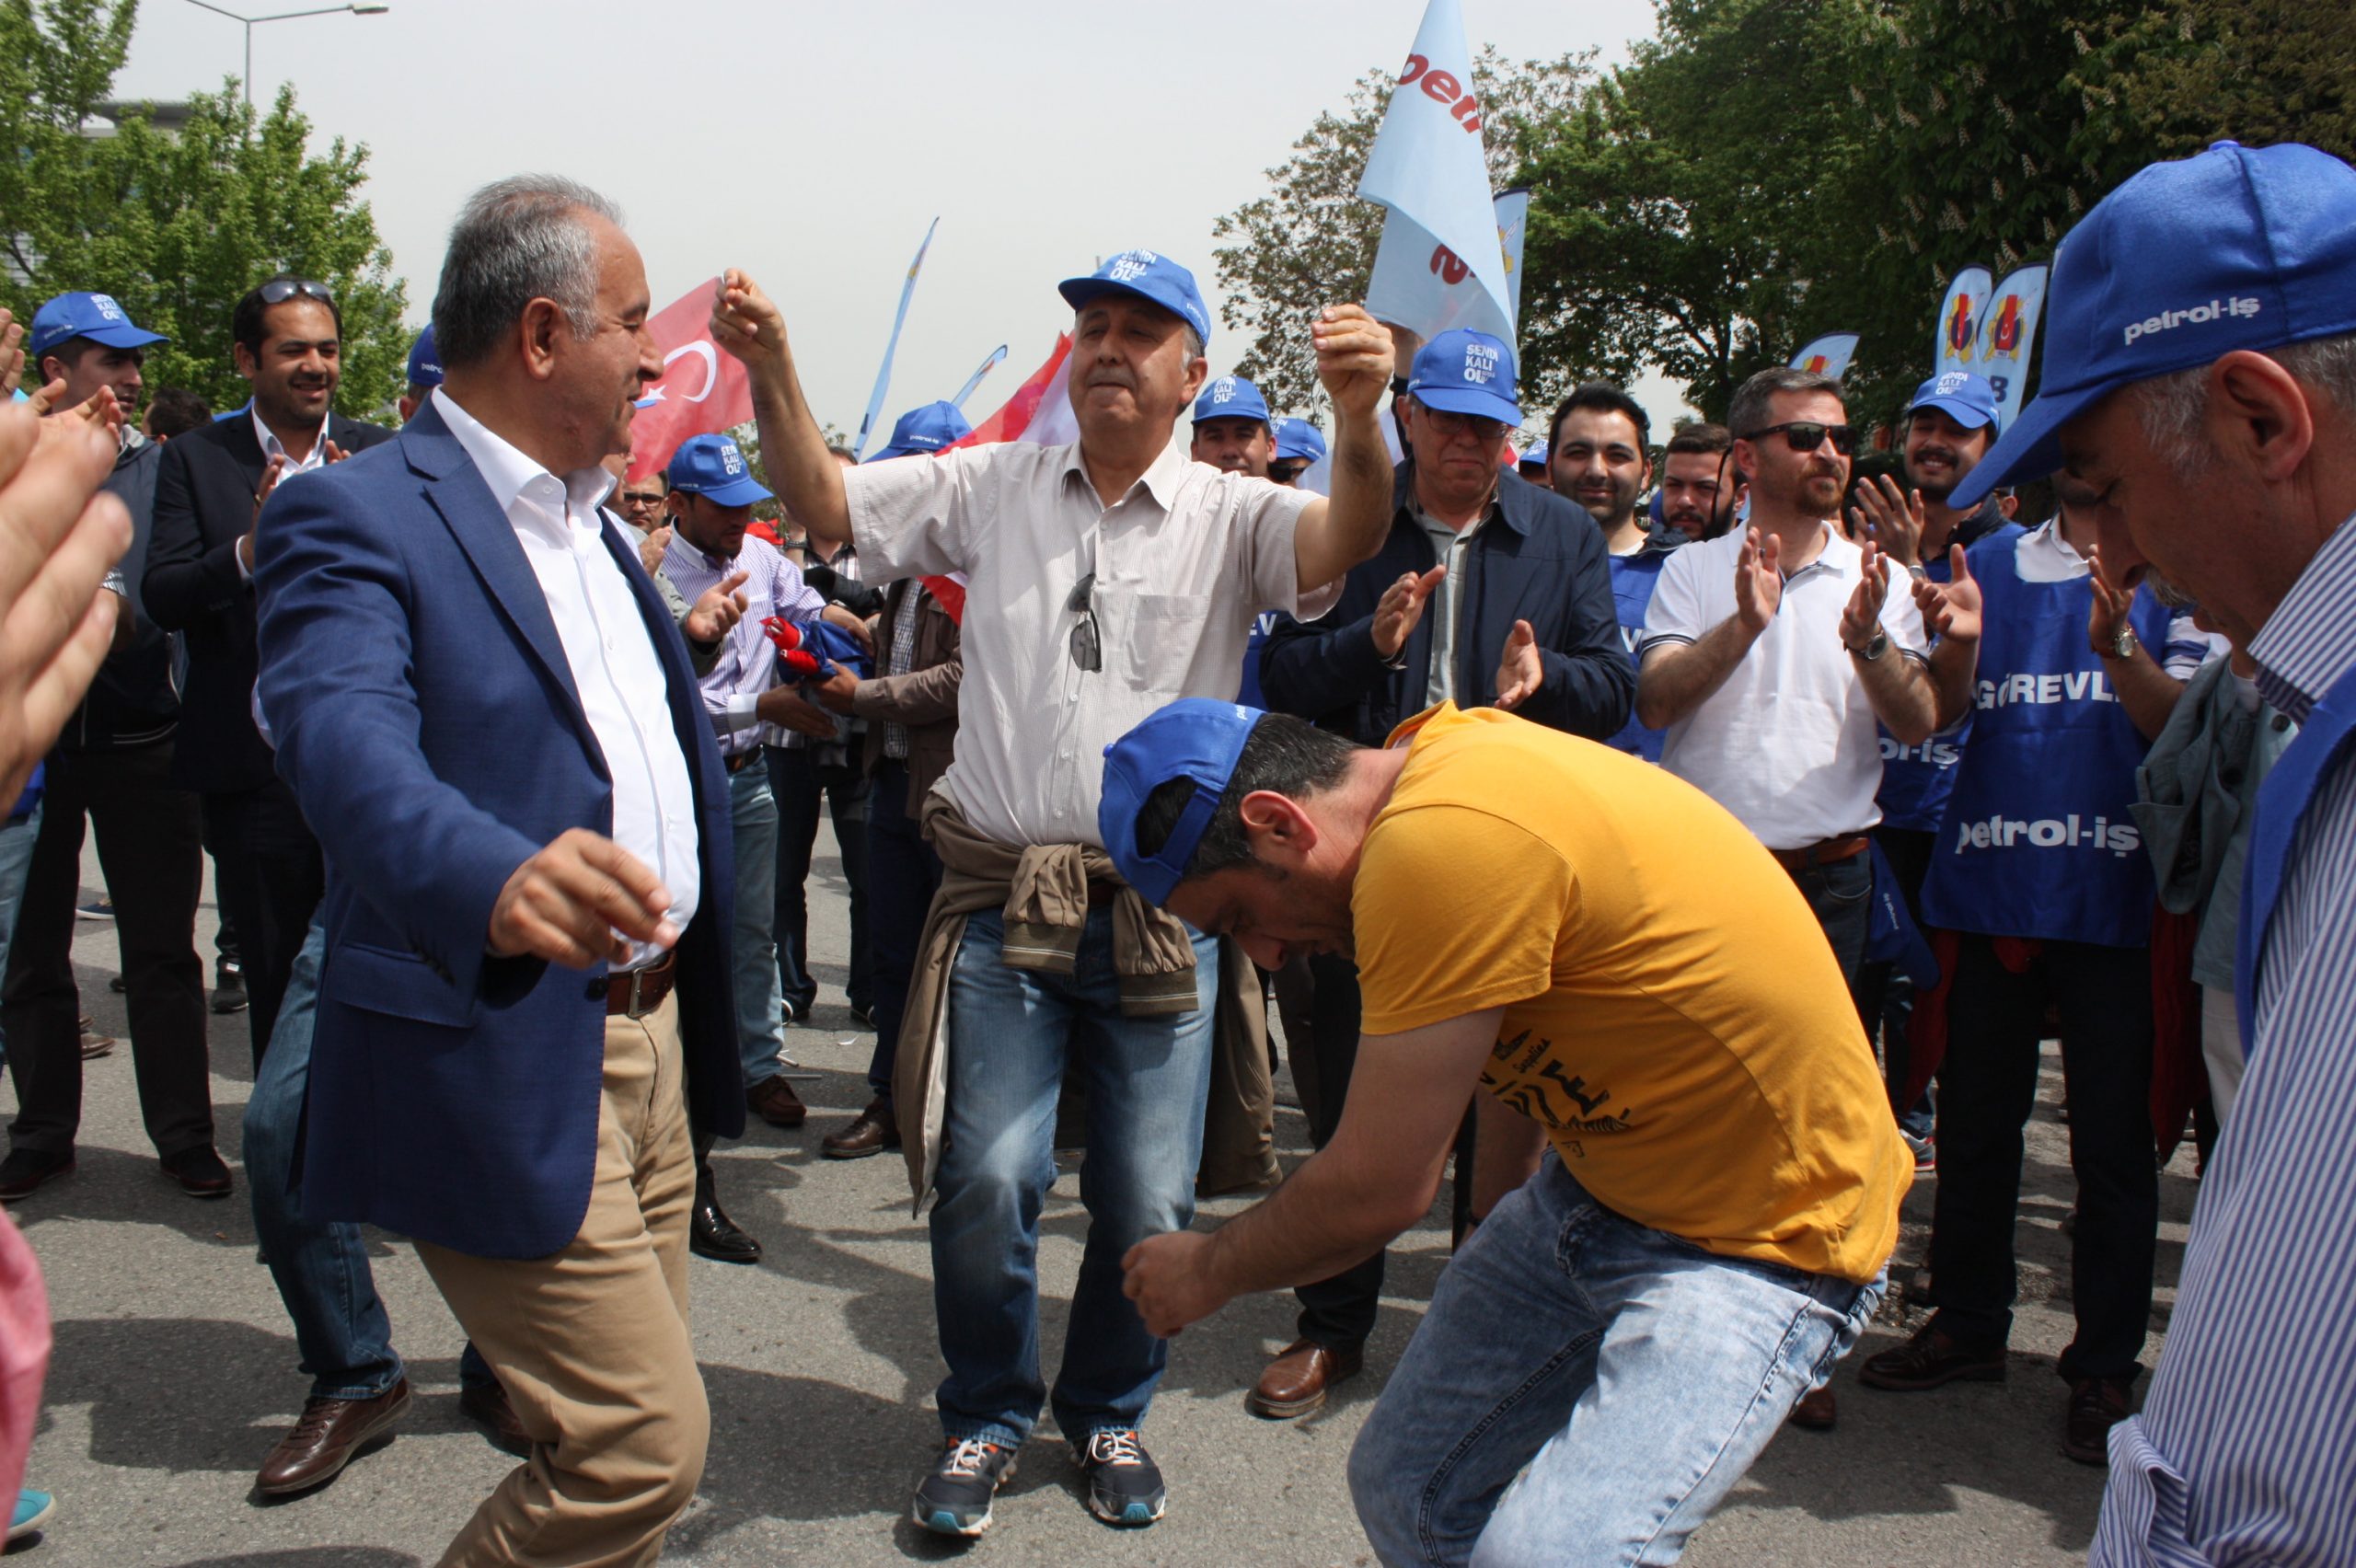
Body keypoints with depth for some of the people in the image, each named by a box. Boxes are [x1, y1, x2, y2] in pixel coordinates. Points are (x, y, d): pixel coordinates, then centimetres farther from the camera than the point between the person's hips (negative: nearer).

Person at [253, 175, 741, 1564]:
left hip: (650, 1032, 8)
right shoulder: (358, 517, -14)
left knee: (626, 1432, 17)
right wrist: (496, 878, -53)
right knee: (646, 1444, -8)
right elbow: (348, 740, -32)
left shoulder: (592, 522, 14)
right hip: (513, 1071, -8)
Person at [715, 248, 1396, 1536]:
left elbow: (1343, 539, -18)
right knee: (985, 1183, -2)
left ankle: (1108, 1414, 33)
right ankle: (985, 1418, 24)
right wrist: (771, 371, -11)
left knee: (1148, 1202, 7)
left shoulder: (1228, 515, 1)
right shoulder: (992, 486, 8)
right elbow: (825, 502, 6)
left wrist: (1358, 415, -39)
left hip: (1162, 911, 0)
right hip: (1005, 901, 1)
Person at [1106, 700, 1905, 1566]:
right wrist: (1499, 1203, 25)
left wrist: (1209, 1270, -4)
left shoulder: (1441, 843, -30)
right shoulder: (1443, 754, -1)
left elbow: (1376, 1192, -22)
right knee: (1406, 1489, 8)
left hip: (1765, 1240, -9)